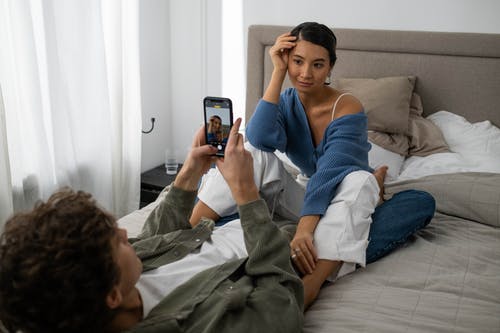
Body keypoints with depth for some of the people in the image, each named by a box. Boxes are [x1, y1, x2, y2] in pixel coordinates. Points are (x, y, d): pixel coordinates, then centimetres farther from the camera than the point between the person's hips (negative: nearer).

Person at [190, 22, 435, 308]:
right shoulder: (285, 102, -6)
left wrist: (304, 230, -49)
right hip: (305, 194, 3)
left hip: (346, 202, -3)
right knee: (252, 153, -17)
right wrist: (278, 73, -25)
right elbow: (262, 139, -28)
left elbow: (331, 172, -35)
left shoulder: (347, 107, -20)